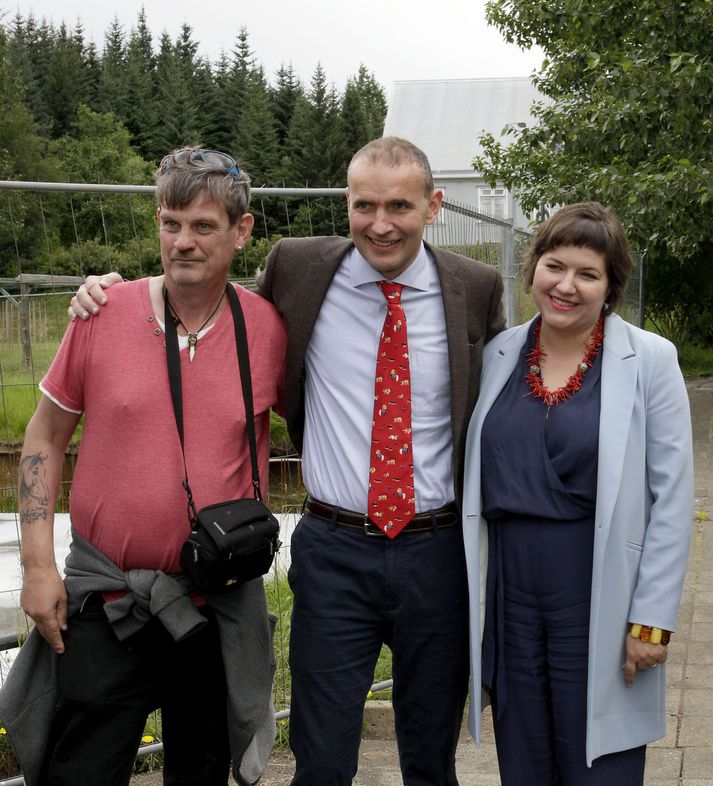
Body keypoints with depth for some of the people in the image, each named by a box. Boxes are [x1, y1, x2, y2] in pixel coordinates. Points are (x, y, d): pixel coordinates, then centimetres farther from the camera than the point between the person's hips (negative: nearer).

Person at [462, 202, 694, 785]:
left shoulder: (649, 360, -6)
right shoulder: (498, 356, 4)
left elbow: (672, 498, -7)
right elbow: (476, 481, 10)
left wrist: (652, 621, -10)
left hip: (599, 605, -3)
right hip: (511, 601, 4)